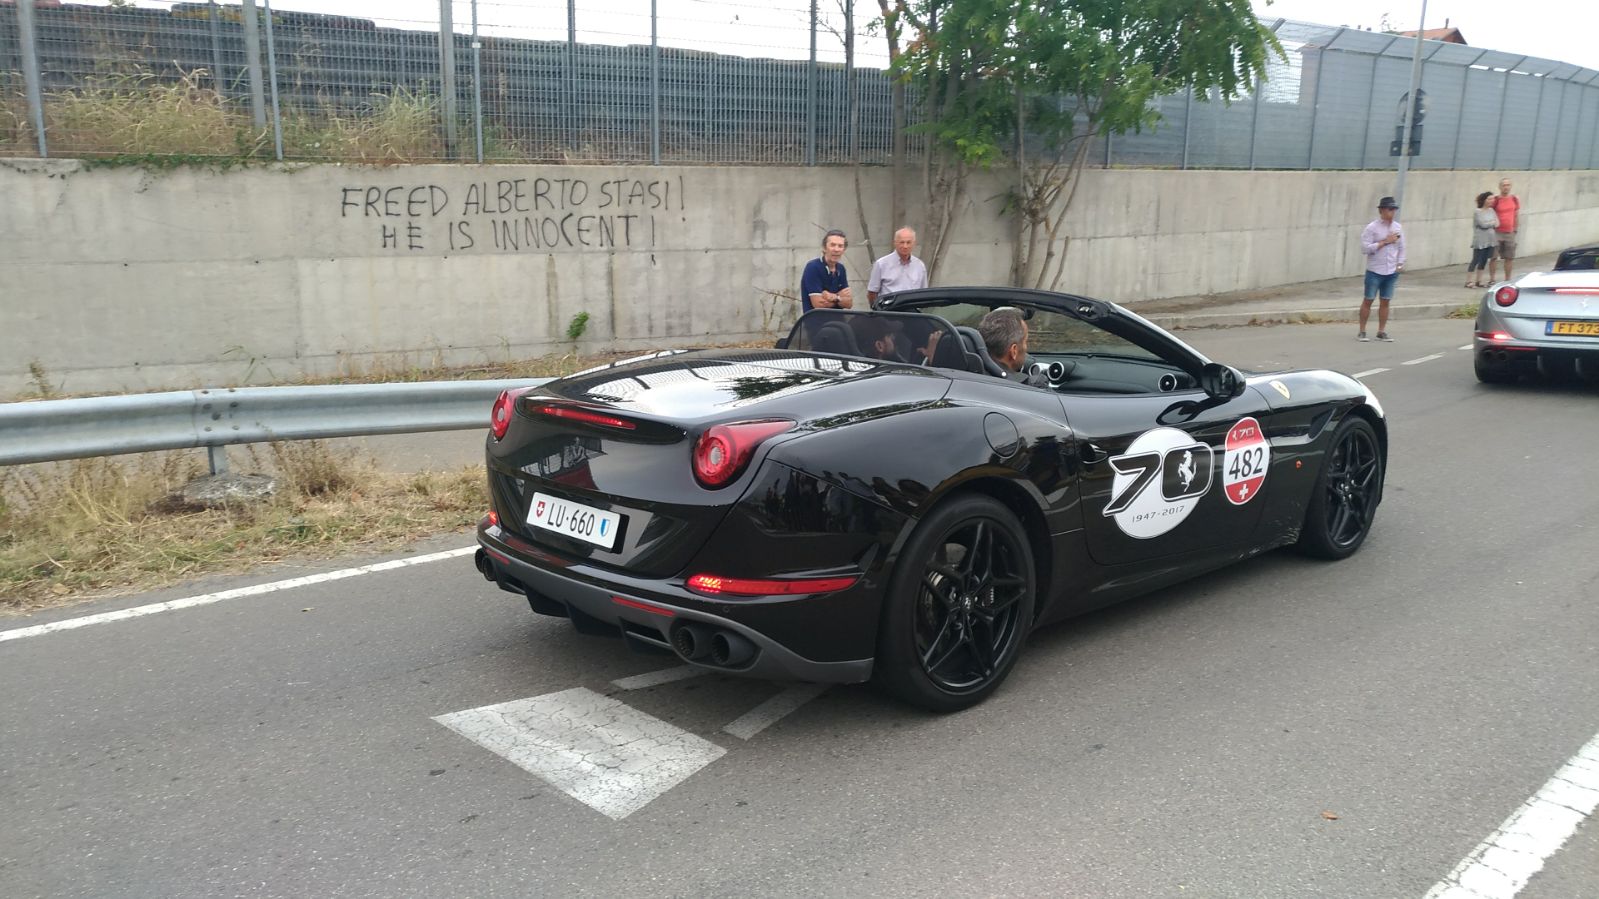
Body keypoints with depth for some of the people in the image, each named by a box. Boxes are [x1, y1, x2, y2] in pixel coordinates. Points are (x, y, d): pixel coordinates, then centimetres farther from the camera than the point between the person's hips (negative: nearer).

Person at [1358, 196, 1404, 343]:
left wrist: (1400, 264, 4)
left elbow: (1401, 247, 15)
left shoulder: (1398, 227, 8)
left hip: (1391, 272, 4)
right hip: (1374, 271, -4)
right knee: (1368, 300, 1)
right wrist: (1384, 242, -16)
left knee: (1385, 302, 7)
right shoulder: (1372, 228, -7)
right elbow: (1365, 248, -15)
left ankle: (1381, 332, 14)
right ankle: (1362, 332, 8)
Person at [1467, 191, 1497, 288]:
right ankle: (1469, 281, -2)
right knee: (1476, 261, -6)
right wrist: (1492, 222, 0)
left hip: (1490, 240, 6)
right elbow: (1483, 224, -15)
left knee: (1484, 261, 8)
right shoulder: (1478, 212, -8)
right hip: (1480, 241, -6)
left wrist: (1488, 223, -9)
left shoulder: (1491, 210, 10)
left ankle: (1478, 280, 15)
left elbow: (1497, 224, 5)